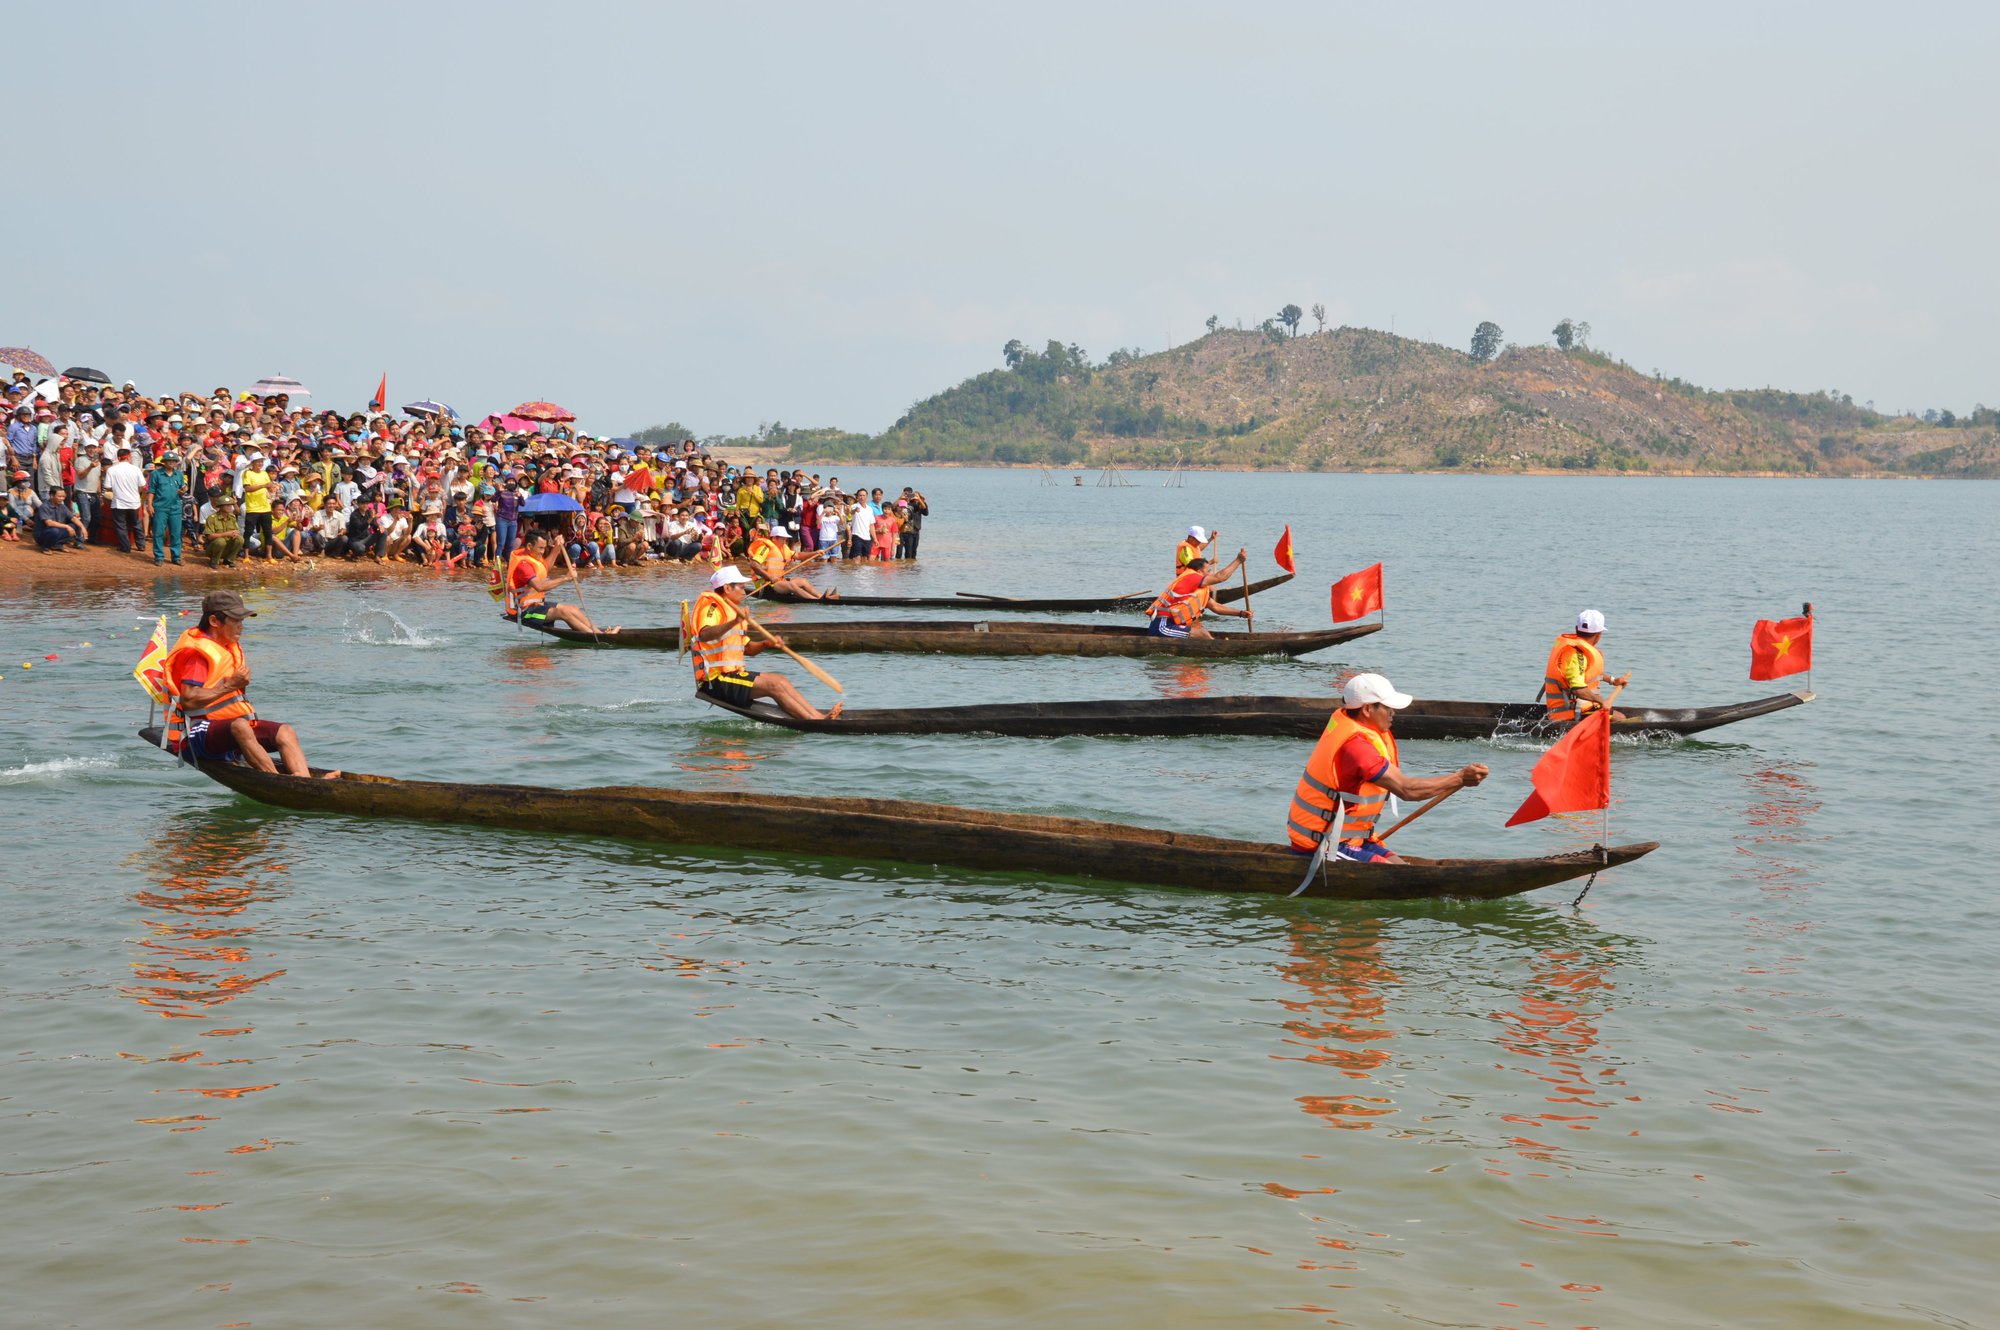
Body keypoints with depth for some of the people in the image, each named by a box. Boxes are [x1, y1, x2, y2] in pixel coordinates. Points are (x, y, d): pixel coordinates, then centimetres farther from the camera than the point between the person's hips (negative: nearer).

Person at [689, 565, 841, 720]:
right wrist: (734, 622, -44)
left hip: (731, 674, 10)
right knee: (773, 685, -17)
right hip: (716, 680, -10)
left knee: (780, 680, 3)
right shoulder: (711, 607, -10)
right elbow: (704, 635, -33)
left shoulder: (730, 610, 21)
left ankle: (818, 715, -6)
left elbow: (746, 648, 22)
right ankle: (818, 720, -20)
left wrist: (767, 644, 3)